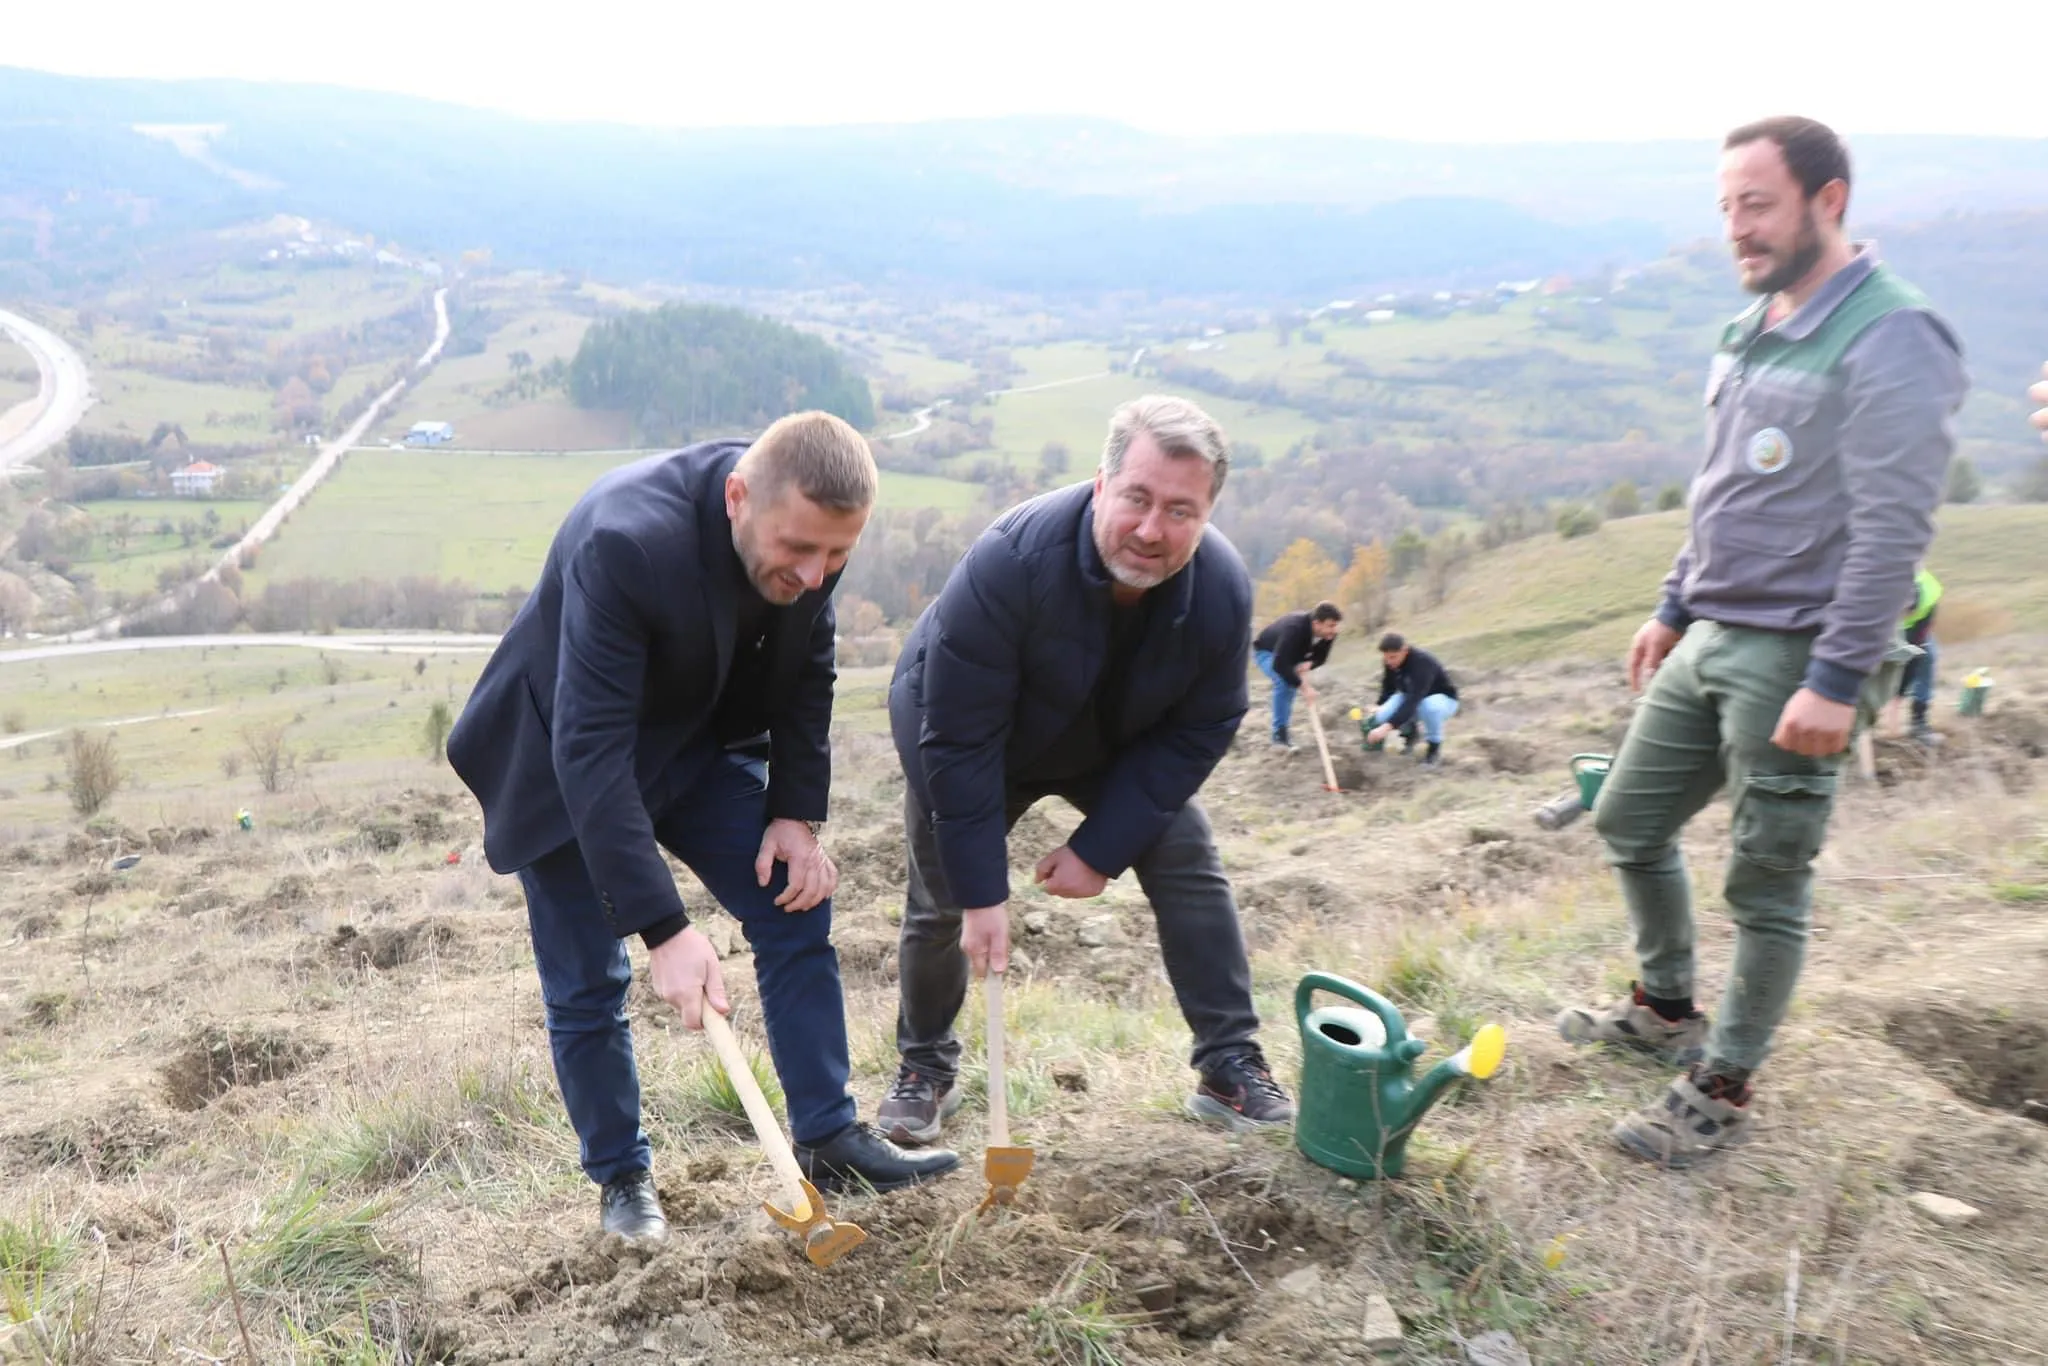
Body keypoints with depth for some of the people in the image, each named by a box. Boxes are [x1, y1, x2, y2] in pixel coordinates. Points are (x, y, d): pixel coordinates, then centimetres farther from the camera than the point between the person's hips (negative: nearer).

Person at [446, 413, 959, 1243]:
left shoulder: (809, 532, -19)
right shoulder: (626, 543, -39)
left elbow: (806, 677, -2)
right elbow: (590, 750, -40)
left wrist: (798, 812, -11)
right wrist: (663, 929, -43)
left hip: (698, 744, 5)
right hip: (565, 763, -5)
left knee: (797, 906, -2)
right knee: (587, 984, -1)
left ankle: (828, 1141, 9)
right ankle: (620, 1177, 21)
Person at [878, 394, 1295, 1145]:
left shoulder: (1223, 588, -29)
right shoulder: (1011, 560, -40)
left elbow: (1196, 734, -16)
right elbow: (959, 740, -33)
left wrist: (1099, 849, -19)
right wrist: (982, 892, -30)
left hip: (1115, 745, 3)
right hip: (967, 738, -2)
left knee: (1189, 866, -8)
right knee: (941, 902, 1)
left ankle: (1230, 1066, 6)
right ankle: (926, 1067, 26)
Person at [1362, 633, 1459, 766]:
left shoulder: (1423, 662, -37)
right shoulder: (1390, 662, -16)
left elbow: (1414, 701, -47)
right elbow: (1388, 686, 4)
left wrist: (1388, 727, -55)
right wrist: (1380, 707, -13)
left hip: (1443, 698, -6)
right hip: (1411, 697, 6)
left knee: (1428, 706, -42)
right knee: (1381, 716, -23)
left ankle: (1435, 747, -14)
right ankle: (1409, 732, 11)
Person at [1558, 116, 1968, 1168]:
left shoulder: (1889, 339, -14)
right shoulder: (1749, 333, 13)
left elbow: (1893, 529, -20)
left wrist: (1836, 681, -22)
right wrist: (1673, 609, 21)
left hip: (1796, 658, -9)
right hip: (1708, 642, 9)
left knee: (1767, 883, 2)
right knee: (1630, 823, 16)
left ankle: (1723, 1092, 16)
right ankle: (1668, 1009, 36)